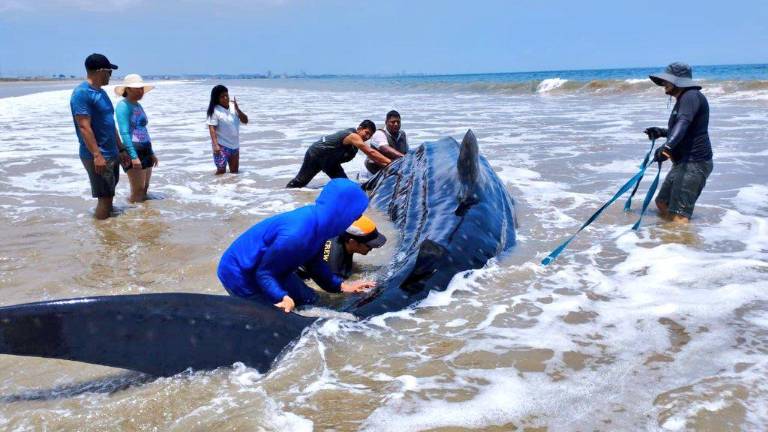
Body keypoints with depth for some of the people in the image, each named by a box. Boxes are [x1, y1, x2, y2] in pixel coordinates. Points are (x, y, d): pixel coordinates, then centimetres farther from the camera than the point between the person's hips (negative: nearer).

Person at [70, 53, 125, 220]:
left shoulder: (100, 92, 15)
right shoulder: (82, 93, -14)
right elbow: (84, 127, -21)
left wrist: (121, 148, 22)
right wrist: (97, 155, -25)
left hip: (111, 154, 9)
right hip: (97, 156, -9)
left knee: (109, 195, 15)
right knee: (105, 197, -7)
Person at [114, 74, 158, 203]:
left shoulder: (138, 105, 15)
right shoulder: (123, 105, -10)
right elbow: (124, 133, -18)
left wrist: (151, 153, 21)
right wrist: (133, 156, -24)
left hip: (145, 150, 9)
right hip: (132, 150, -9)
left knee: (144, 189, 11)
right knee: (138, 191, -9)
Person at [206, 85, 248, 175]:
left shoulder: (233, 107, 6)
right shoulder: (215, 111, -12)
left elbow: (245, 121, 4)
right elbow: (212, 129, -16)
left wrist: (238, 109, -12)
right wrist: (215, 145, -25)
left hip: (234, 145, 7)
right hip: (222, 146, -6)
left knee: (234, 171, 15)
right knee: (221, 171, -10)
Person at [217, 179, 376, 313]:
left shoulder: (317, 221, -10)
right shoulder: (296, 235, -38)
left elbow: (313, 263, 5)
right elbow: (263, 273, -26)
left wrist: (340, 285, 2)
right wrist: (283, 297, -39)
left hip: (270, 269, 9)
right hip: (240, 273, -9)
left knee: (308, 299, 16)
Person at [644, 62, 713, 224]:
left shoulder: (691, 96, -15)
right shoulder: (683, 99, 17)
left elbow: (683, 123, -35)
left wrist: (667, 147, -48)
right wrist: (661, 132, 27)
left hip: (694, 164, -11)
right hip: (682, 162, 11)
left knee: (679, 215, -16)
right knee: (662, 203, 20)